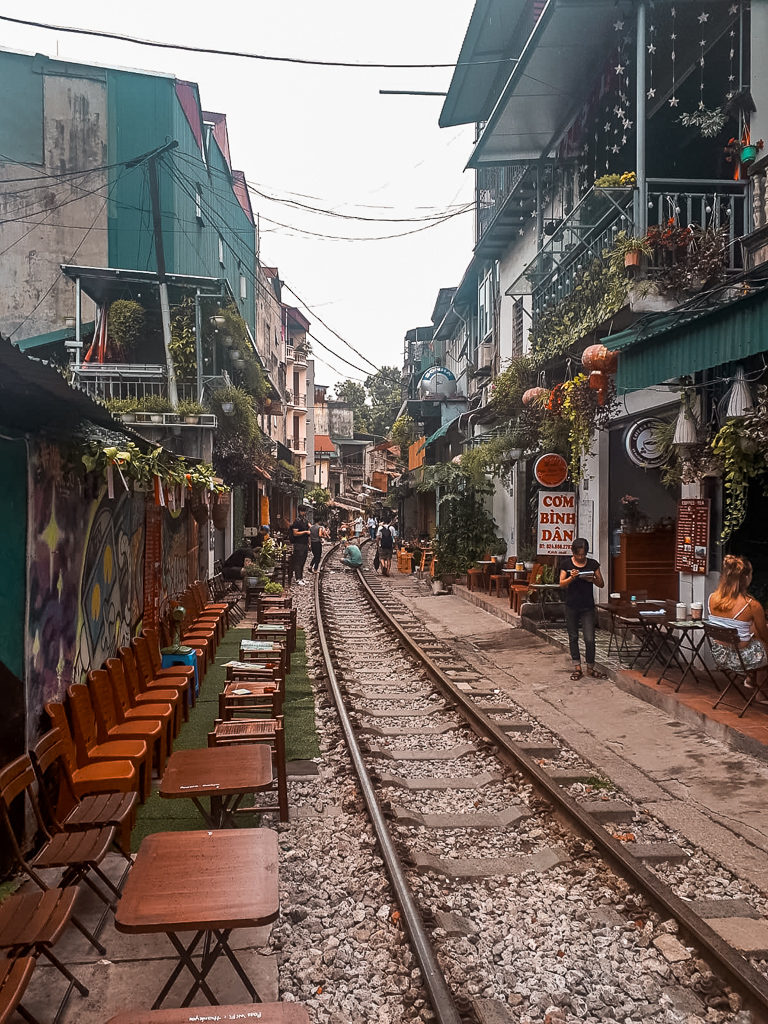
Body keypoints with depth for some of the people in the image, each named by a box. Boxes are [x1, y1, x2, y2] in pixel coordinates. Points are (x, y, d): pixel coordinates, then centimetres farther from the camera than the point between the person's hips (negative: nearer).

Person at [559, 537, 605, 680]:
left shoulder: (593, 564, 2)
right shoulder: (566, 563, 0)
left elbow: (601, 584, 5)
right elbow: (562, 584, -4)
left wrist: (592, 579, -15)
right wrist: (571, 578, -24)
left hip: (588, 607, 0)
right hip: (571, 606, 0)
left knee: (589, 639, -5)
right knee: (573, 637, 8)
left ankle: (590, 668, 12)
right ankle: (577, 668, 20)